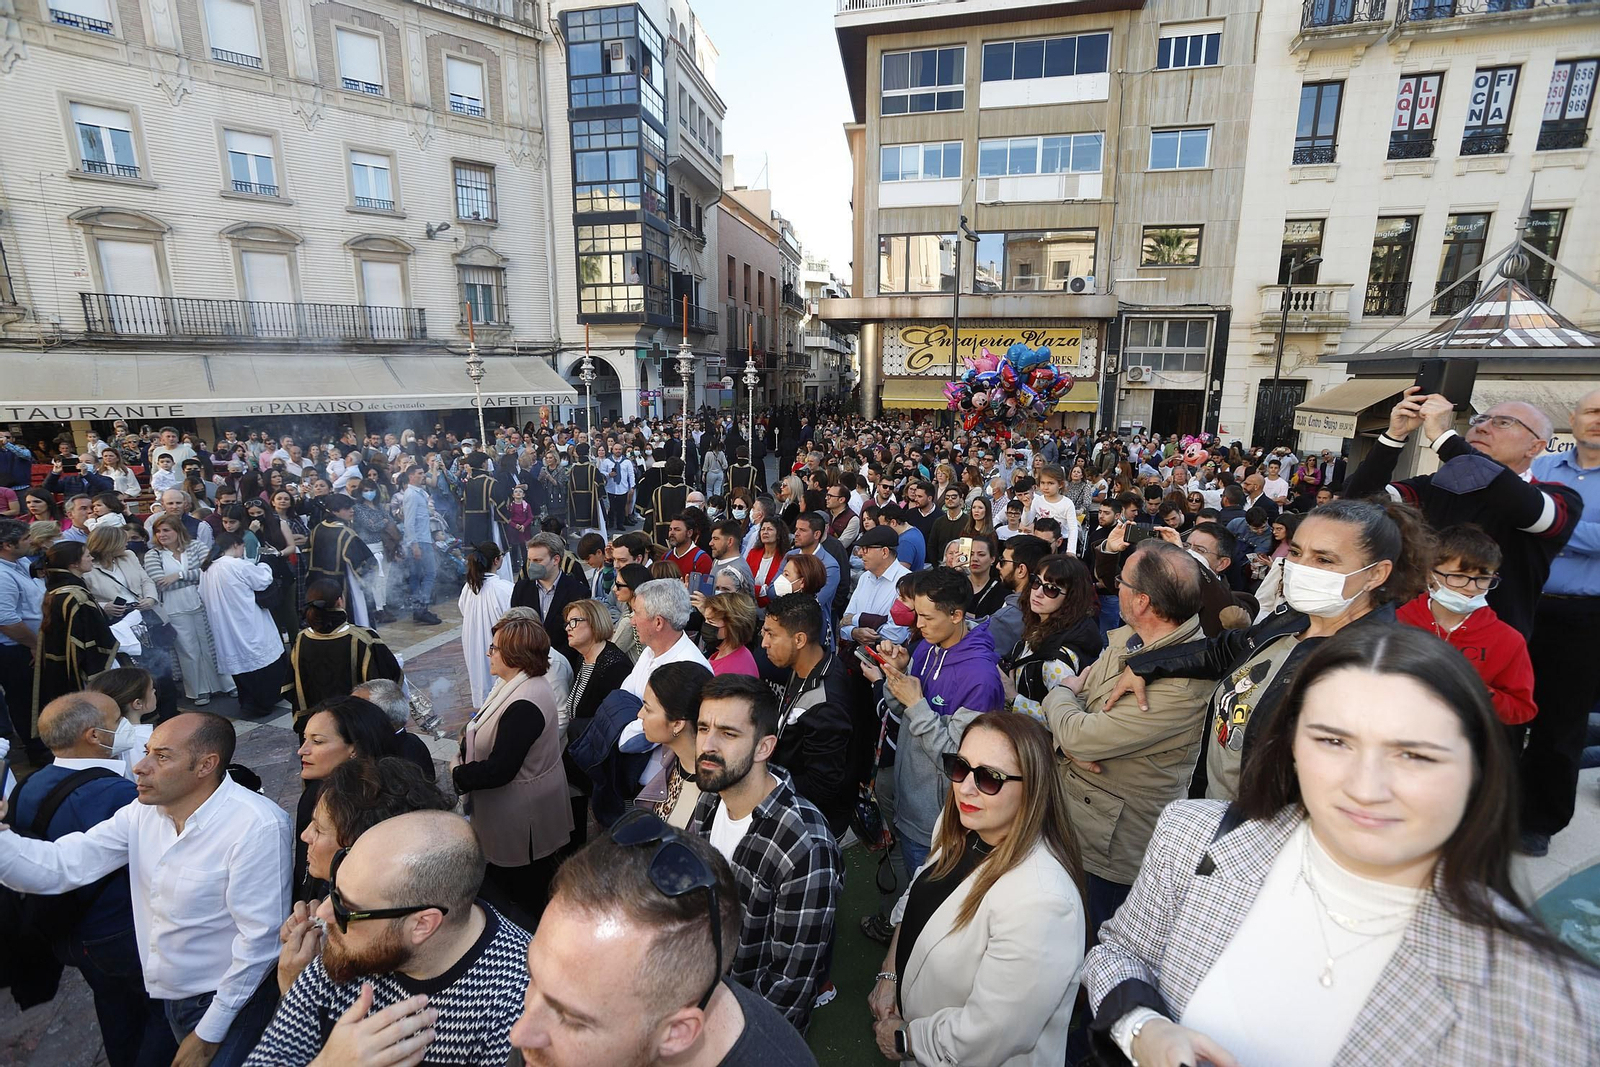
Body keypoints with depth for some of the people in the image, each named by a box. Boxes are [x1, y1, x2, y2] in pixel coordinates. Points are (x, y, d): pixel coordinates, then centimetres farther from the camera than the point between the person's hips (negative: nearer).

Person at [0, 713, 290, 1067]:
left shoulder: (257, 826, -28)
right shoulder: (144, 811, -4)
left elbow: (259, 937, -24)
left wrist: (210, 1033, -15)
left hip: (228, 1001, -7)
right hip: (163, 994, 7)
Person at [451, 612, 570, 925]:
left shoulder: (524, 705, -32)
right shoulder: (518, 685, 0)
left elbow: (499, 770, -29)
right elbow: (500, 738, 14)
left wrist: (458, 773, -14)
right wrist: (469, 738, -2)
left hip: (520, 814, -10)